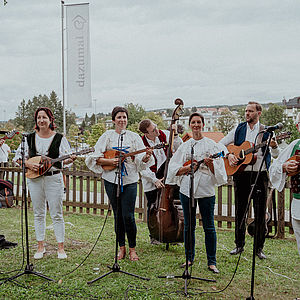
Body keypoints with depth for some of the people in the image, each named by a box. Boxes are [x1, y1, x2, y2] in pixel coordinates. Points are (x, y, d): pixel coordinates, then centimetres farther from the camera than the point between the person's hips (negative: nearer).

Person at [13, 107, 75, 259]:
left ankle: (61, 247, 10)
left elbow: (64, 160, 0)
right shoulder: (30, 138, 6)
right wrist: (28, 164, -10)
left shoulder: (59, 138, 0)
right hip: (34, 179, 3)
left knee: (56, 214, 0)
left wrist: (70, 160, -22)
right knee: (38, 213, 10)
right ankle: (41, 246, 20)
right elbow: (18, 157, 8)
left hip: (54, 178, -2)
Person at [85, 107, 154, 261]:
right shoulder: (107, 136, 6)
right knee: (118, 215, 8)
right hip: (111, 179, 1)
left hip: (129, 180, -1)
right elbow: (96, 158, 1)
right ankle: (121, 247, 20)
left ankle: (132, 249, 11)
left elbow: (140, 160, 1)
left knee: (128, 216, -4)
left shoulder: (134, 137, 7)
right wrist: (110, 161, -14)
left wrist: (146, 156, -20)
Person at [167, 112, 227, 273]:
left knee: (209, 227, 0)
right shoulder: (184, 146, 11)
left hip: (206, 190, -3)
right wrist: (187, 168, -11)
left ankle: (211, 261, 9)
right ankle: (189, 258, 22)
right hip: (187, 189, 3)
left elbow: (218, 171, 0)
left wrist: (210, 164, -19)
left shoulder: (211, 145, 3)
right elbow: (173, 169, 6)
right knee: (188, 226, 9)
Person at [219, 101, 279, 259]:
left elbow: (275, 154, -2)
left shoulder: (266, 131, 4)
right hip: (241, 174, 1)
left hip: (260, 175, -1)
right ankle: (239, 245, 21)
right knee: (240, 211, 9)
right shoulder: (238, 129, 8)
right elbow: (220, 144, 8)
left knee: (260, 212, 2)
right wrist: (228, 154, -9)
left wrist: (274, 146, -23)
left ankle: (259, 248, 13)